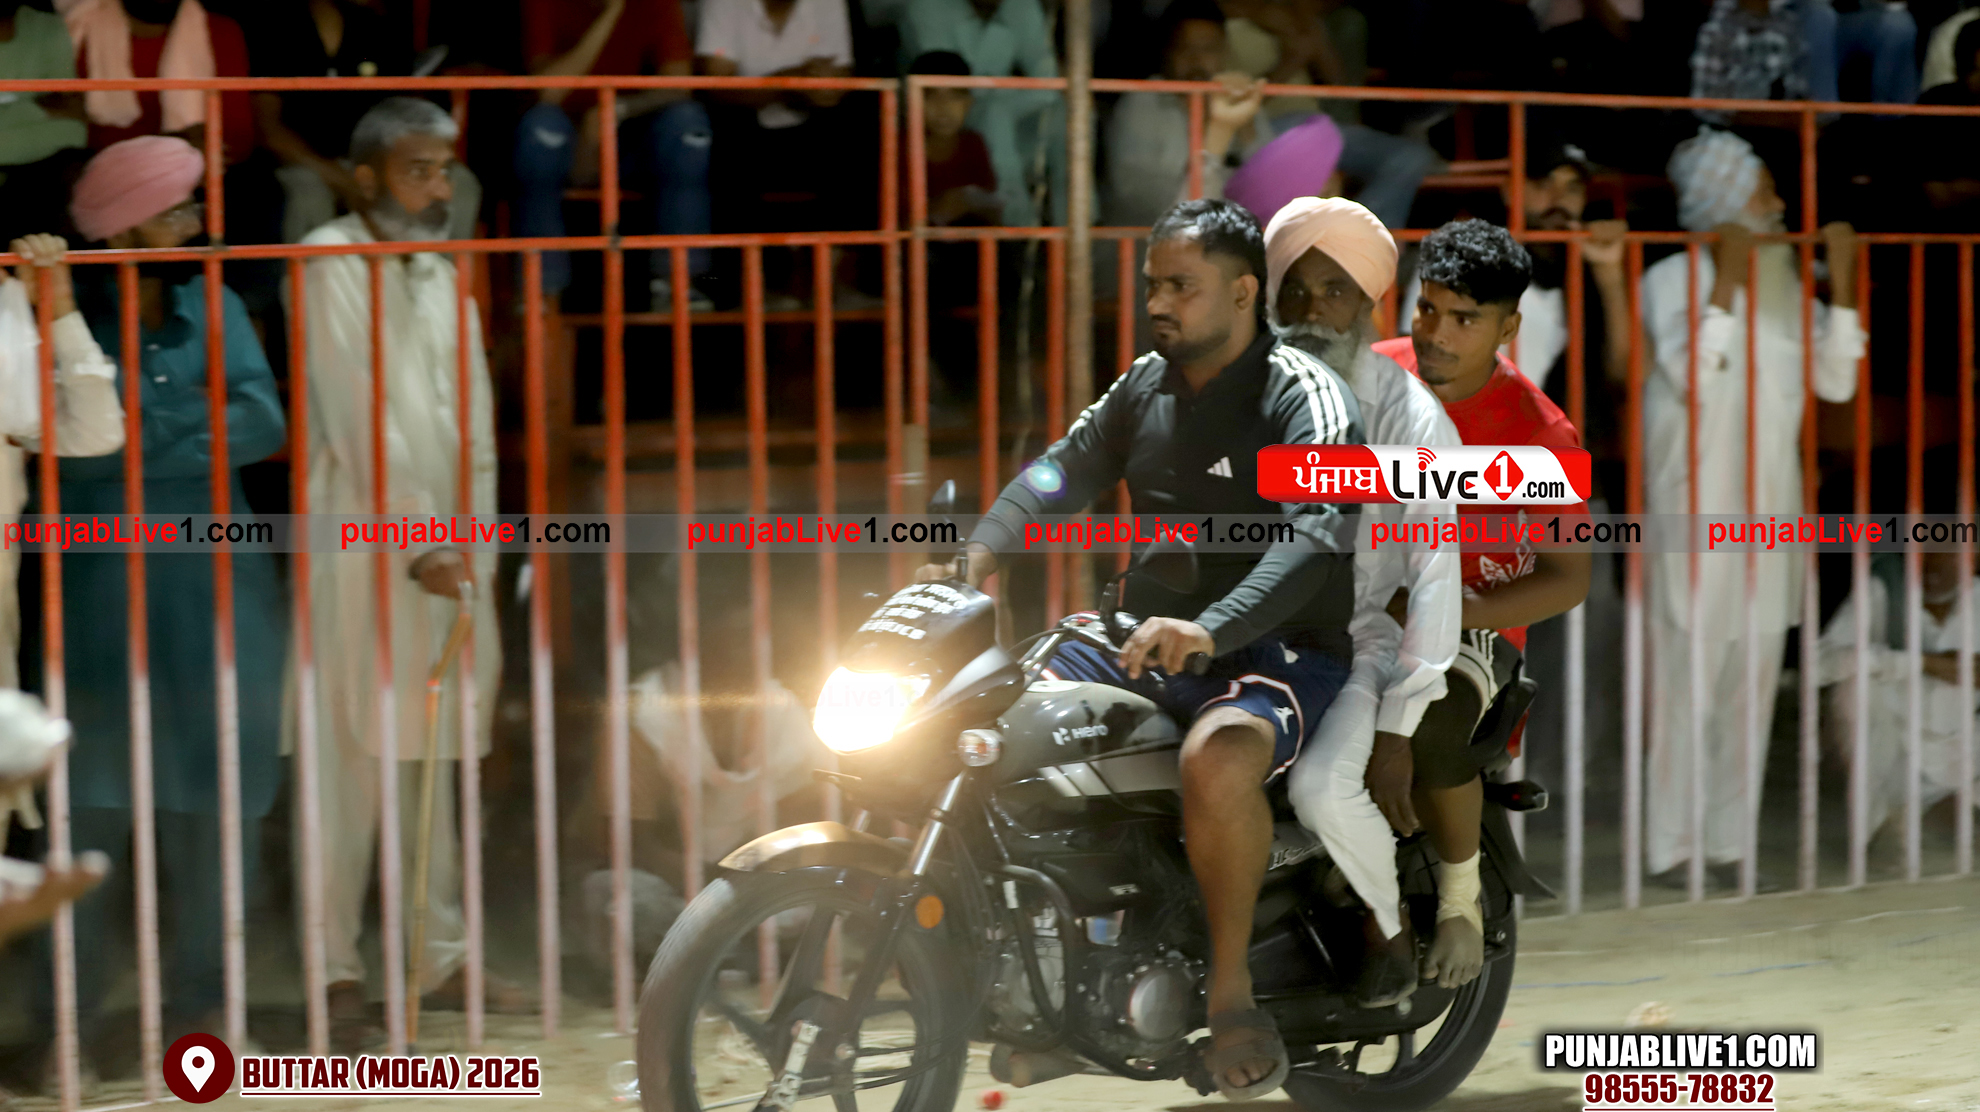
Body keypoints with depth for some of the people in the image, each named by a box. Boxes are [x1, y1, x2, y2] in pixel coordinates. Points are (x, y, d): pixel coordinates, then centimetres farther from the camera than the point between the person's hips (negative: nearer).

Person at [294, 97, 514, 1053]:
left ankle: (440, 957, 18)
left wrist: (476, 548, 6)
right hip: (361, 541, -7)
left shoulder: (443, 278, 15)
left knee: (432, 757, 11)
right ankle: (338, 974, -2)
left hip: (442, 547, 7)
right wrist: (417, 546, -17)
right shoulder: (334, 265, -7)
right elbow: (356, 420, -13)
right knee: (354, 757, -7)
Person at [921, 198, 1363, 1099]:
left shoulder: (1306, 398, -13)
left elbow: (1315, 537, -27)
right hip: (1151, 639, 8)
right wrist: (976, 558, -13)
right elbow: (1064, 466, 6)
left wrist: (1209, 629, -43)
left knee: (1218, 759, -39)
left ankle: (1231, 989, -21)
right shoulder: (1148, 384, 12)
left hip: (1280, 653, -8)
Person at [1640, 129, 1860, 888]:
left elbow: (1835, 380, 4)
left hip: (1770, 507, 6)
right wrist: (1726, 283, -18)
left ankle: (1729, 841, 17)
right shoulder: (1674, 279, -6)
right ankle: (1670, 846, 4)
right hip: (1695, 506, -6)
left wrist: (1841, 283, -1)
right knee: (1687, 675, -4)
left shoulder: (1784, 280, 11)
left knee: (1753, 678, 9)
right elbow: (1692, 378, -20)